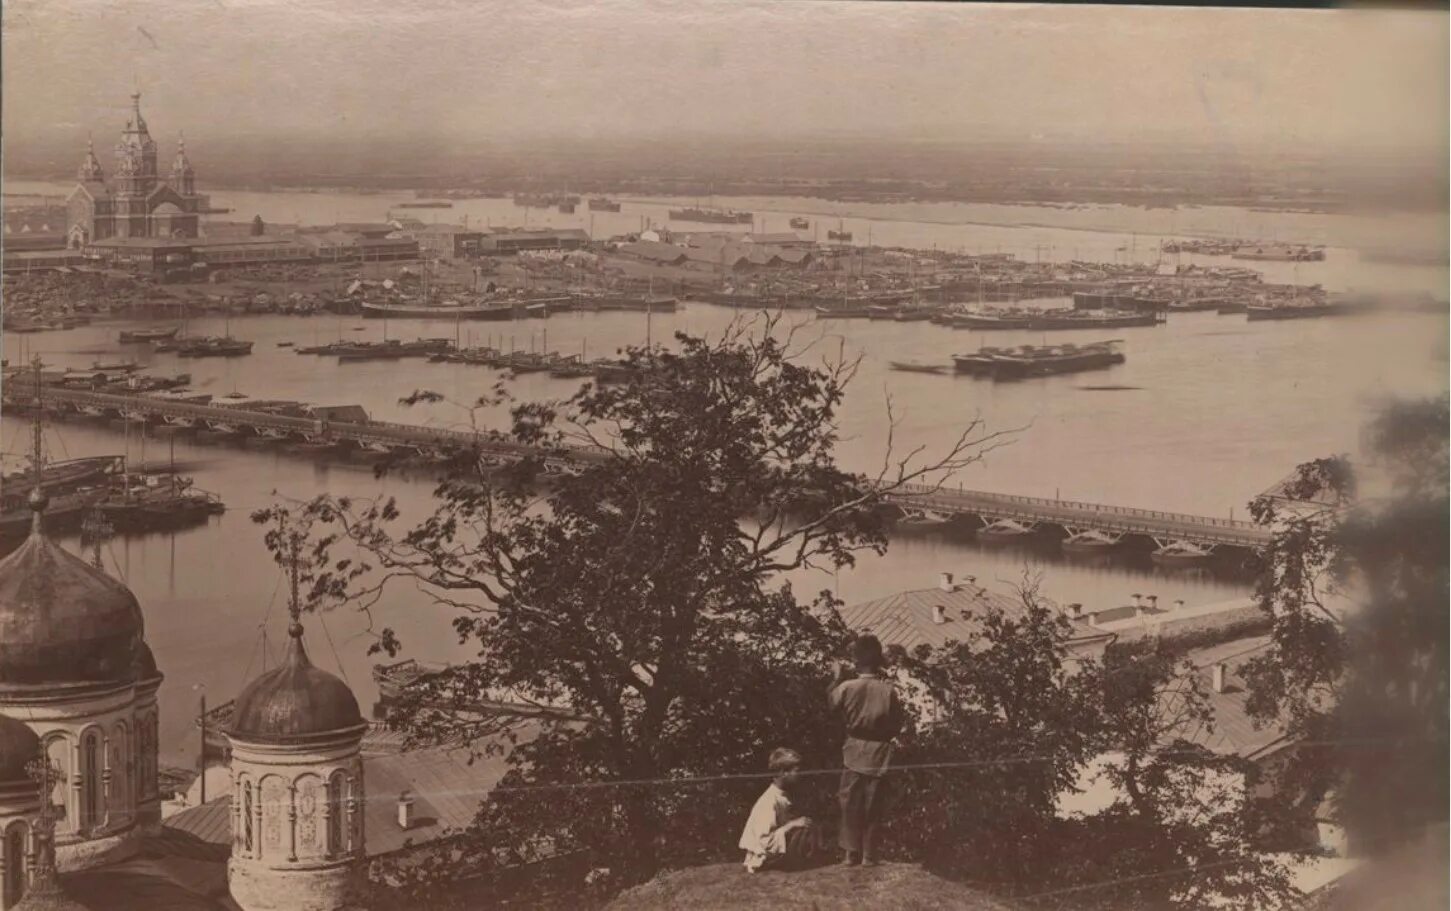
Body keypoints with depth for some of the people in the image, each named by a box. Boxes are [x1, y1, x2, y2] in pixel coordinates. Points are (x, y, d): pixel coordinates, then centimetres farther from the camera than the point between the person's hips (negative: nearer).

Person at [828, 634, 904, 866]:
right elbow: (896, 726, -4)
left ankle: (852, 852, 10)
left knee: (851, 804, 11)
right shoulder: (888, 690, -13)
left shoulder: (846, 687, -12)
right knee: (873, 806, 8)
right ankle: (869, 854, 10)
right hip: (879, 753, 0)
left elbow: (831, 703, 11)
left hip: (854, 752, 0)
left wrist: (837, 678, 22)